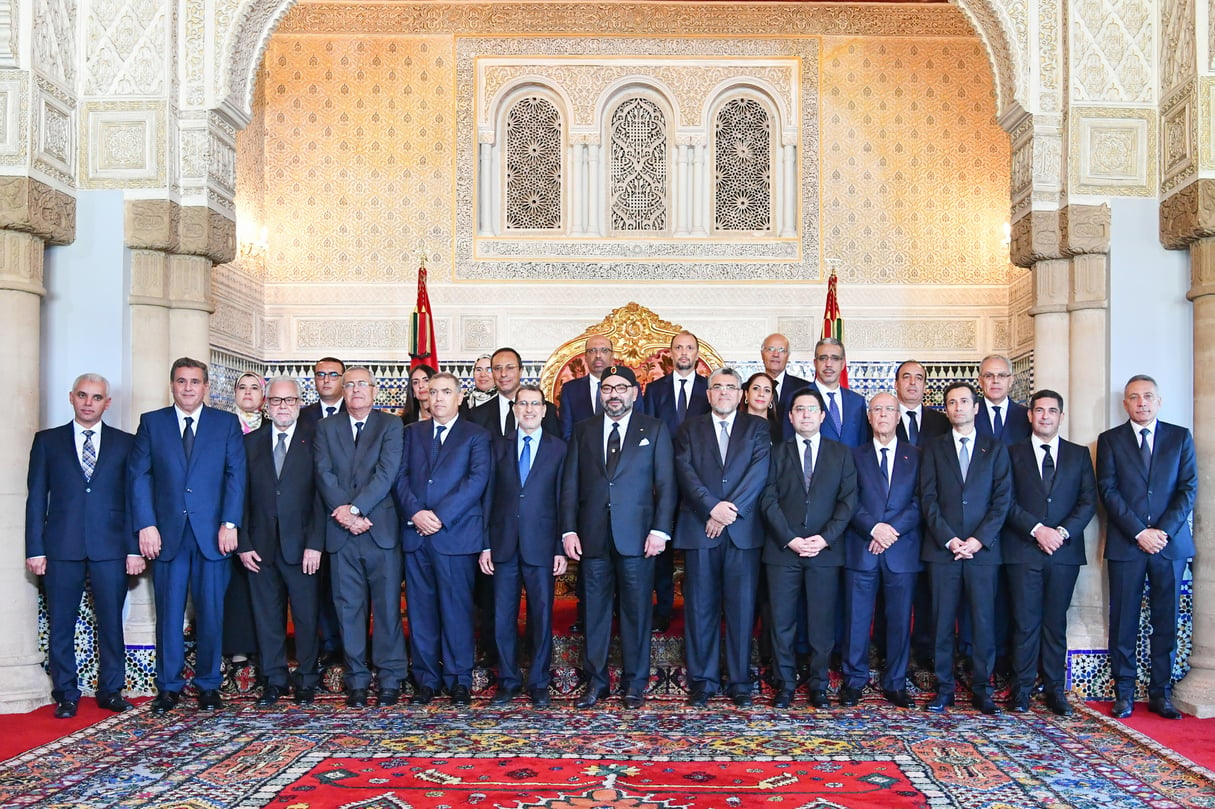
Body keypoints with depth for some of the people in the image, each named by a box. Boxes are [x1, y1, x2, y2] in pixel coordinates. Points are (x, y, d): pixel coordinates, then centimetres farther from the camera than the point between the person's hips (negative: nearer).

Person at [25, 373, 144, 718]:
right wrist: (35, 549, -1)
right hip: (62, 547, 0)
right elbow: (36, 498, 6)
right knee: (61, 625, 4)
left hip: (110, 547, 0)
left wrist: (135, 548, -1)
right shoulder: (47, 441, 9)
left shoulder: (125, 443, 9)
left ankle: (111, 690, 17)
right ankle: (66, 695, 15)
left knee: (112, 622, 4)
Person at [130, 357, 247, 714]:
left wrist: (230, 523, -8)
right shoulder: (151, 422, 9)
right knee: (169, 613, 5)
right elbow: (138, 475, 4)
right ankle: (169, 687, 16)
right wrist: (146, 525, -6)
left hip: (212, 533, 0)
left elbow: (236, 475, 2)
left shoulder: (226, 423, 8)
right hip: (167, 533, 1)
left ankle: (208, 685, 14)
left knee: (211, 613, 2)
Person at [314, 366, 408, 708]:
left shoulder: (391, 426, 4)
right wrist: (345, 514, -12)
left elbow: (386, 473, -7)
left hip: (382, 529, -2)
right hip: (341, 532, 2)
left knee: (387, 606, 0)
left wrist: (356, 508, -16)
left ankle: (390, 679, 9)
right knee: (349, 608, 5)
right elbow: (324, 474, 1)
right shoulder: (326, 427, 12)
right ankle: (357, 680, 13)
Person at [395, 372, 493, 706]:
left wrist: (440, 516, -14)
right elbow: (400, 476, 7)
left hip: (456, 535, -3)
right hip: (416, 534, 4)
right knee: (420, 609, 6)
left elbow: (477, 480, -8)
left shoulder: (477, 436, 5)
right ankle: (426, 678, 15)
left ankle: (459, 679, 8)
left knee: (456, 609, -1)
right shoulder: (413, 432, 17)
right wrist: (415, 512, -10)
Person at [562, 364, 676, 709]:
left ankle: (634, 683, 14)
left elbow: (665, 483, 2)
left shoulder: (654, 429, 6)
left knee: (636, 610, 3)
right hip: (593, 535, 2)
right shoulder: (584, 430, 11)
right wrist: (569, 529, 0)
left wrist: (660, 529, -8)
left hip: (637, 535, -2)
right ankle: (595, 681, 16)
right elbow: (570, 484, 9)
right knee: (595, 610, 6)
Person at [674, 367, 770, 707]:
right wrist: (712, 507, -14)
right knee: (701, 607, 3)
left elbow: (759, 472, -3)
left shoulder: (757, 428, 11)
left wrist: (730, 510, -12)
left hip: (744, 530, 0)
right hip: (699, 529, 1)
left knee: (741, 608, 1)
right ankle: (703, 680, 11)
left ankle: (739, 682, 10)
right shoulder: (690, 428, 13)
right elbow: (685, 472, 0)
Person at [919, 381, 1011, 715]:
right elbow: (928, 499, 3)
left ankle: (981, 689, 9)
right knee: (942, 622, 1)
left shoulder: (995, 449, 11)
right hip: (942, 548, 0)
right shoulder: (934, 449, 11)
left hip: (983, 549, 0)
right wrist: (948, 539, -9)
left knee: (984, 621, 0)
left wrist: (979, 539, -8)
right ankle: (944, 688, 8)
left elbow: (1002, 499, 3)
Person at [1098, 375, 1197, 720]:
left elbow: (1188, 489, 3)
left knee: (1166, 621, 5)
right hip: (1125, 545, -1)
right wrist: (1140, 532, -11)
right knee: (1123, 621, 1)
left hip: (1171, 543, 1)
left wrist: (1163, 530, -9)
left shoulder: (1180, 437, 10)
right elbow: (1108, 491, -1)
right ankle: (1124, 694, 9)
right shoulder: (1110, 440, 7)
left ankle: (1160, 694, 13)